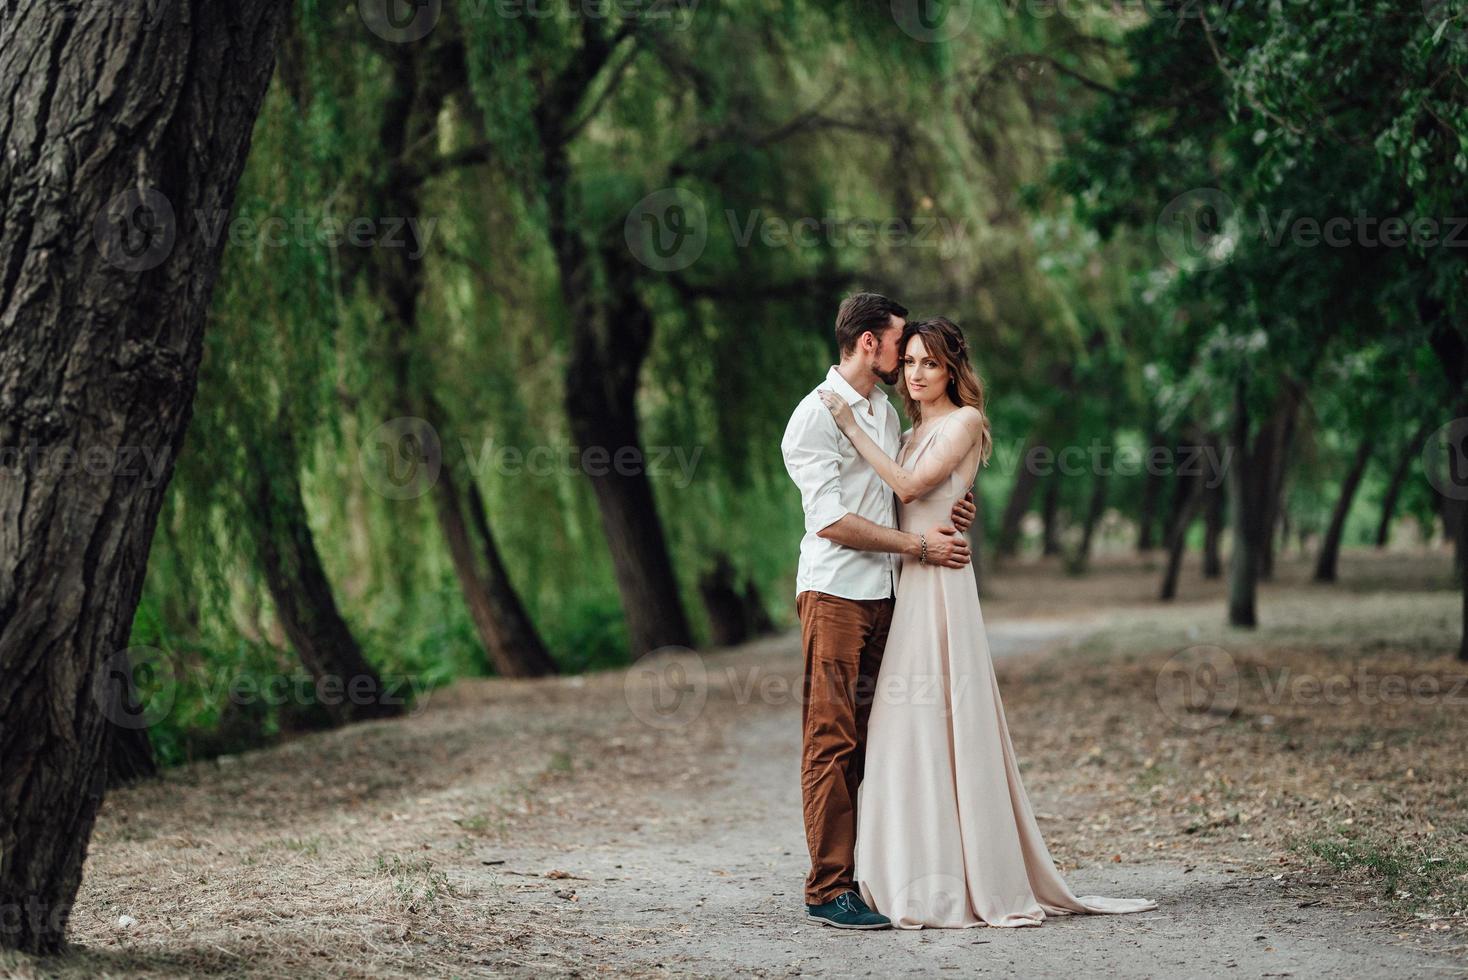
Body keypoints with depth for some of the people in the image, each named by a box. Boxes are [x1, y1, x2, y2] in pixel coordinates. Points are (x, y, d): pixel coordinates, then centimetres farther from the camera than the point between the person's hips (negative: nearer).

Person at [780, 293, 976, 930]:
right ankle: (829, 890, -6)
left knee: (872, 740, 7)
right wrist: (919, 543, -15)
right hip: (833, 594, -8)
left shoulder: (887, 413, 17)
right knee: (832, 742, -7)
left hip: (881, 594, 8)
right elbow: (830, 520, -15)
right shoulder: (816, 415, -8)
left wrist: (948, 514, 5)